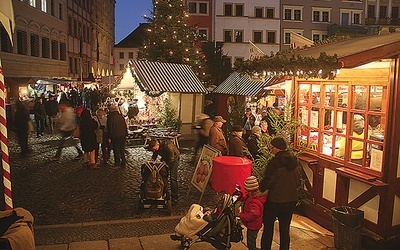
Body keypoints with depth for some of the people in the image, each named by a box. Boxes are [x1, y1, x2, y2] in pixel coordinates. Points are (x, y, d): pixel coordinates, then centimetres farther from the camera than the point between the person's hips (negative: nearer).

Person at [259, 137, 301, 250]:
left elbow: (267, 182, -15)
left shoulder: (274, 162, -19)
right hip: (291, 199, 6)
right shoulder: (295, 161, 0)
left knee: (268, 228, 12)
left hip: (274, 200, -5)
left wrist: (259, 190, 2)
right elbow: (298, 181, 9)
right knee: (285, 228, 15)